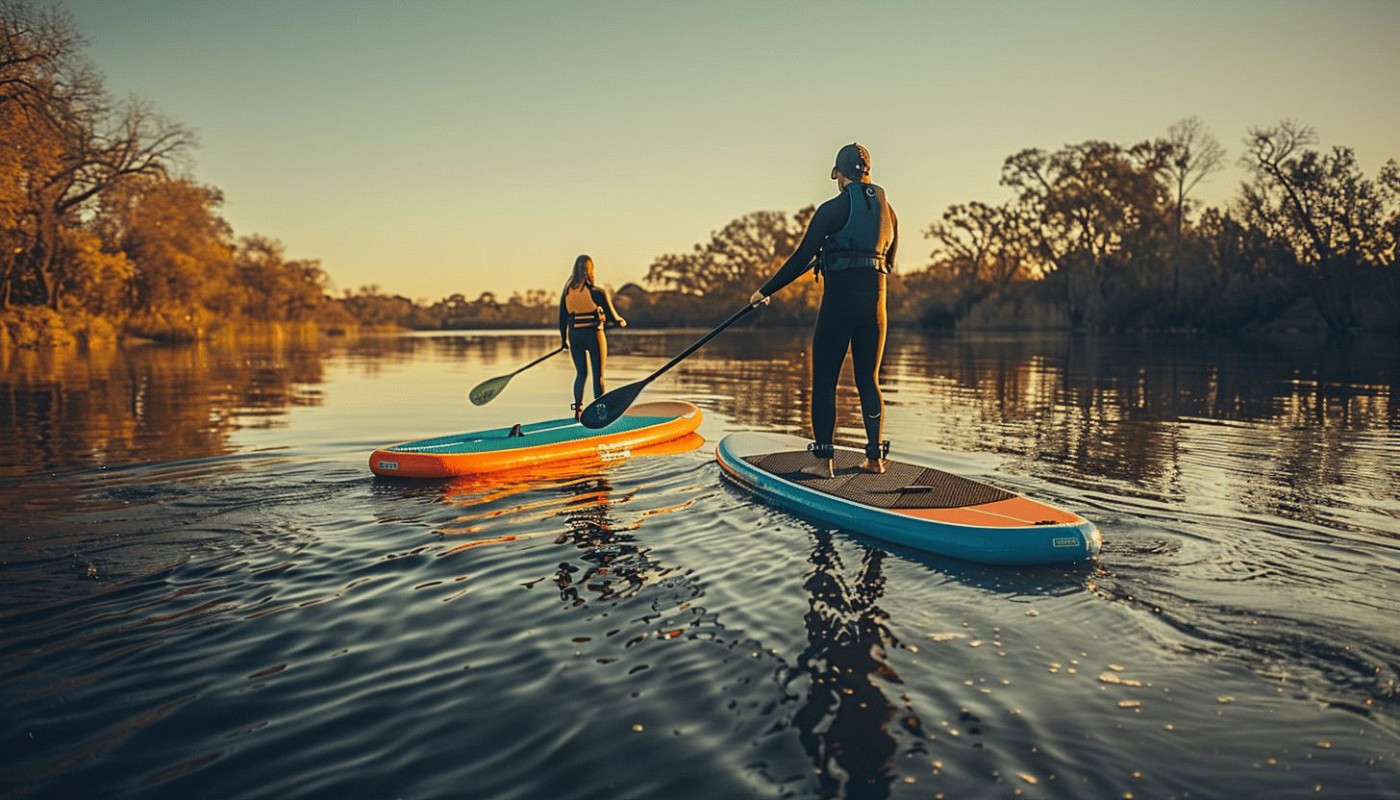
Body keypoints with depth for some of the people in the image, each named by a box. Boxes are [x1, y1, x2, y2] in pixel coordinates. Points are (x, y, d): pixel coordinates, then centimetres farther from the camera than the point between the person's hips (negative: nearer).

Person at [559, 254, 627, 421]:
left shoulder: (567, 291, 2)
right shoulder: (598, 291, -10)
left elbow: (562, 318, 6)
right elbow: (611, 315, -6)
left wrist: (564, 339, 17)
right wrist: (621, 322, 16)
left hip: (574, 335, 4)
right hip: (593, 334, -4)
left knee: (581, 373, 17)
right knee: (598, 374, 6)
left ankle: (578, 409, 13)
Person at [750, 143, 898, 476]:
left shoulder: (832, 210, -6)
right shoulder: (887, 210, 11)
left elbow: (800, 258, -7)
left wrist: (765, 292, 1)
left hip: (839, 301, -5)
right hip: (875, 302, 5)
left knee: (824, 382, 1)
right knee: (869, 381, 13)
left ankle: (824, 461, -1)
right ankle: (876, 457, 14)